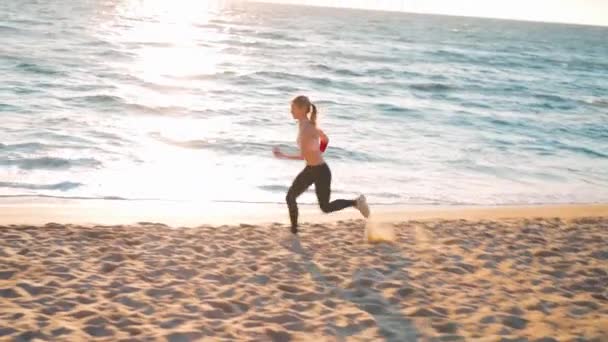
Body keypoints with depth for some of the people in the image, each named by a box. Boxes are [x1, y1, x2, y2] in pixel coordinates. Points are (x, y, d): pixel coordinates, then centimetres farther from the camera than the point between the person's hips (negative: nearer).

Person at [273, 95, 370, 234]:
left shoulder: (307, 129, -28)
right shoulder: (304, 125, 0)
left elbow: (302, 156, -28)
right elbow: (325, 139, 13)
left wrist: (283, 156, -23)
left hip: (321, 172, -9)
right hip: (310, 170, 9)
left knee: (326, 207, 8)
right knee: (290, 197, 5)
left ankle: (356, 202, 25)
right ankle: (294, 231, 17)